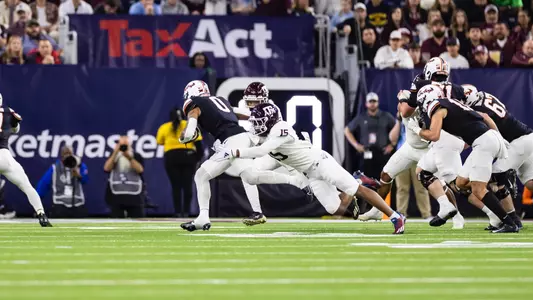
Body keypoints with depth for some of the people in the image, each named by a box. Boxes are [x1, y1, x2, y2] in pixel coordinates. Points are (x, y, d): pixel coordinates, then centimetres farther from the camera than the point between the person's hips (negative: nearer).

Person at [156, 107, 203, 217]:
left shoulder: (164, 128, 9)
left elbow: (159, 142, 4)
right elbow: (198, 143, 0)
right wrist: (198, 156, 6)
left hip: (171, 157, 0)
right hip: (188, 156, 0)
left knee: (176, 186, 3)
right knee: (187, 185, 1)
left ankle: (178, 212, -3)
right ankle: (186, 212, -3)